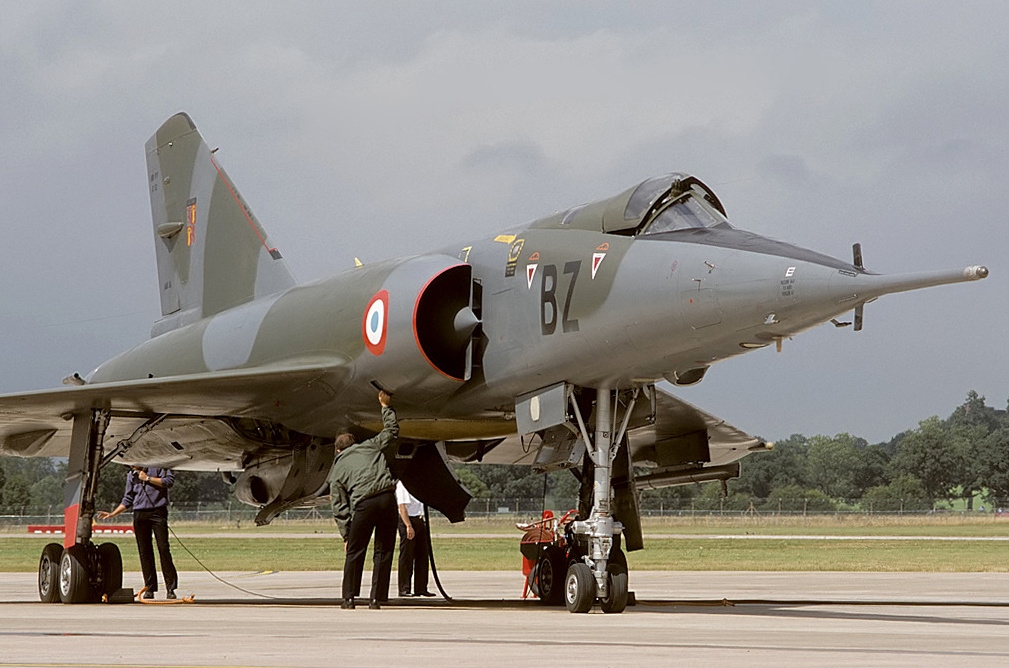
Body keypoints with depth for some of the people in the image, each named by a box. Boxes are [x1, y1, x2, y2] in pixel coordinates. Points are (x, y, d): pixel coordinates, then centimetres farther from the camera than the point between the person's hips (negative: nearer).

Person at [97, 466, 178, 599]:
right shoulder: (131, 475, 19)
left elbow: (169, 481, -7)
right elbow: (128, 500, 22)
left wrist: (147, 478, -4)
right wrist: (112, 514, 14)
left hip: (158, 512, -4)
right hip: (139, 513, 4)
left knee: (164, 549, -9)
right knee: (144, 552, 1)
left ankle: (171, 588, -7)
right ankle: (149, 588, 4)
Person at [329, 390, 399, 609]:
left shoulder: (337, 470, 18)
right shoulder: (370, 447, 20)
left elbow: (339, 507, 13)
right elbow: (391, 430, 33)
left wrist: (346, 534, 15)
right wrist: (386, 407, 46)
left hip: (363, 505, -2)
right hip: (387, 498, 2)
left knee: (354, 552, 11)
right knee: (384, 551, 9)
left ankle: (349, 597, 10)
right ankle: (376, 598, 8)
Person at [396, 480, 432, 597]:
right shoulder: (402, 484, -12)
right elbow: (402, 506, -17)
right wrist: (408, 526, -23)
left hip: (420, 521, 9)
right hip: (407, 521, -9)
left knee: (422, 555, 9)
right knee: (406, 556, -4)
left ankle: (421, 588, 15)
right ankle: (404, 589, -1)